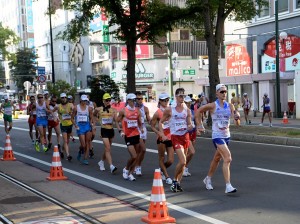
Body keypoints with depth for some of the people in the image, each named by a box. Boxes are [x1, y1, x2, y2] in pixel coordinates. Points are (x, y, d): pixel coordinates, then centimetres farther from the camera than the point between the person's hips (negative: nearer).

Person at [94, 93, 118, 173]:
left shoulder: (113, 110, 2)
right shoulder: (99, 109, -2)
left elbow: (116, 120, -10)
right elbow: (94, 115, 18)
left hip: (111, 130, 4)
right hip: (104, 130, -4)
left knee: (107, 148, 15)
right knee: (108, 148, -13)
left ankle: (101, 162, 38)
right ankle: (111, 166, -19)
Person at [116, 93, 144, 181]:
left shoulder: (137, 110, 6)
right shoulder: (123, 111, -6)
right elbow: (117, 121, 1)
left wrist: (141, 128, -5)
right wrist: (120, 131, -12)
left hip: (136, 135, 5)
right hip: (128, 136, -5)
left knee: (135, 157, 7)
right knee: (133, 156, -12)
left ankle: (130, 173, 19)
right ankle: (126, 169, 14)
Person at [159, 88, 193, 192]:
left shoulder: (187, 110, 6)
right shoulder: (169, 110, -4)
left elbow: (189, 124, 9)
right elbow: (161, 122, 5)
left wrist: (190, 127, -15)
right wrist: (162, 135, -5)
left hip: (185, 136, 5)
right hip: (175, 137, -5)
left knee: (183, 162, 8)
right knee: (182, 161, -16)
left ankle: (177, 182, 21)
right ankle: (175, 180, 5)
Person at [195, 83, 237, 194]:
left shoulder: (230, 106, 4)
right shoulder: (212, 106, -8)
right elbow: (198, 111, 4)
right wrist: (199, 125, 4)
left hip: (226, 135, 6)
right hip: (217, 136, -6)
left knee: (217, 158, 20)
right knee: (227, 158, -19)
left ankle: (208, 179, 41)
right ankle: (228, 186, -19)